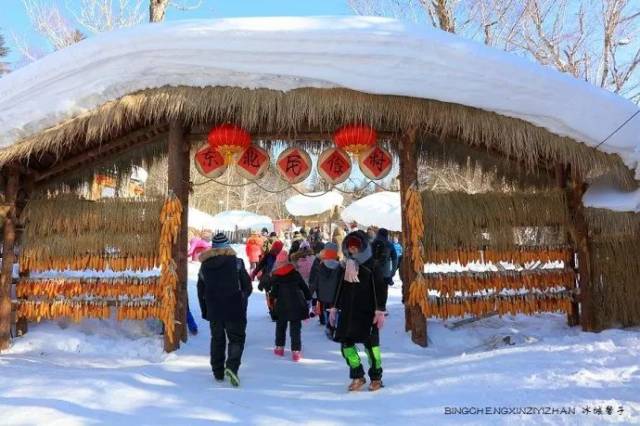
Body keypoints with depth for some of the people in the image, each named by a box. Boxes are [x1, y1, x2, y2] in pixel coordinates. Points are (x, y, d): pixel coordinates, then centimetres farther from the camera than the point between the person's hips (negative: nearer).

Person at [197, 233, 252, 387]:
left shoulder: (204, 266, 3)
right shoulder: (236, 262, -8)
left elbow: (200, 292, 9)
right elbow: (247, 286, -5)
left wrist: (204, 311, 20)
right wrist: (242, 299, 15)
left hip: (213, 311, 3)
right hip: (234, 310, -3)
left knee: (217, 339, 18)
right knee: (237, 338, 6)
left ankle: (218, 372, 21)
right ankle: (232, 366, -15)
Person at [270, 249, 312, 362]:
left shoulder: (275, 276, -4)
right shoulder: (295, 273, -2)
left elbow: (274, 293, -3)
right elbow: (304, 287, 4)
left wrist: (272, 296, 19)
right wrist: (308, 298, 16)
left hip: (282, 306, 0)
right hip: (296, 305, 0)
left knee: (280, 326, 20)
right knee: (295, 328, 2)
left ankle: (279, 347, 27)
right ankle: (296, 351, -4)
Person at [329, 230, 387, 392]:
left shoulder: (372, 266, -6)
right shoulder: (346, 266, 11)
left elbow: (381, 289, -9)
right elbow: (340, 288, 18)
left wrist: (380, 311, -14)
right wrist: (334, 307, 16)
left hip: (367, 312, -5)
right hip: (348, 311, 5)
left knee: (370, 343, 0)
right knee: (346, 343, 3)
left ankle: (376, 378, 19)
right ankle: (358, 376, 18)